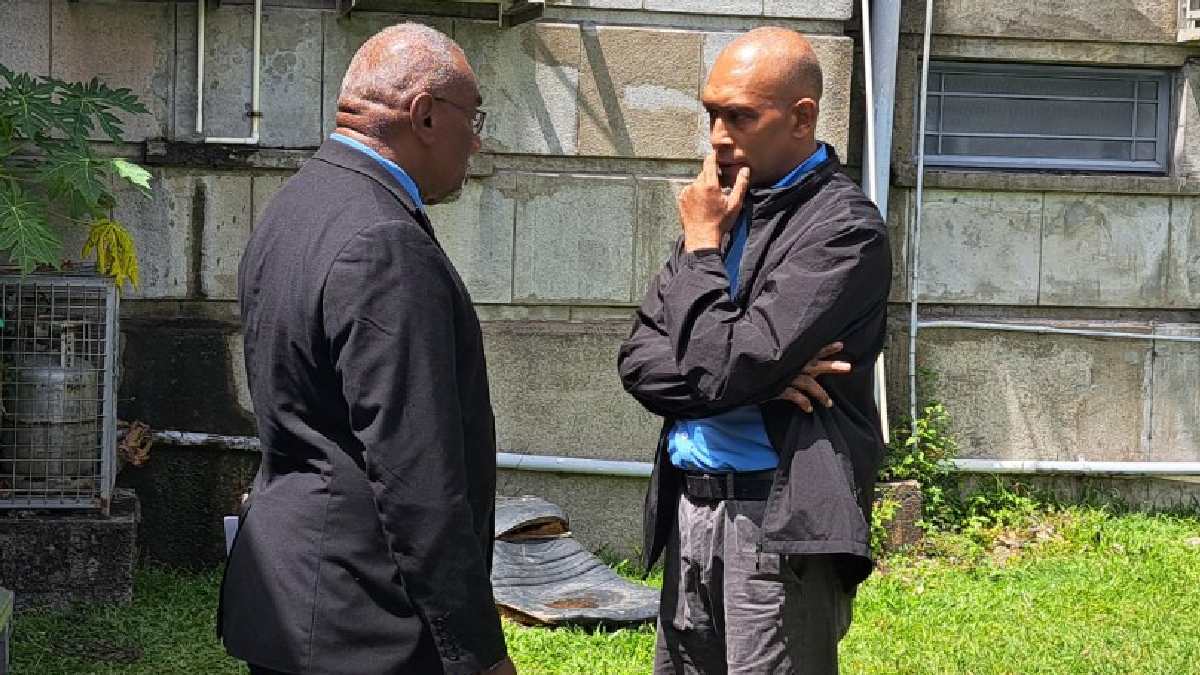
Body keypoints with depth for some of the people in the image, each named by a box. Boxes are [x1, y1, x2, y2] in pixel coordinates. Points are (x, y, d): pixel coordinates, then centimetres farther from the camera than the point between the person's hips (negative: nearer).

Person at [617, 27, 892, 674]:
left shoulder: (843, 228, -13)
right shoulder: (727, 207, 10)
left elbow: (723, 368, -21)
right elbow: (637, 360, 4)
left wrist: (702, 246, -8)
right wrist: (757, 375, -12)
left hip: (780, 527, -7)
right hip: (690, 512, 7)